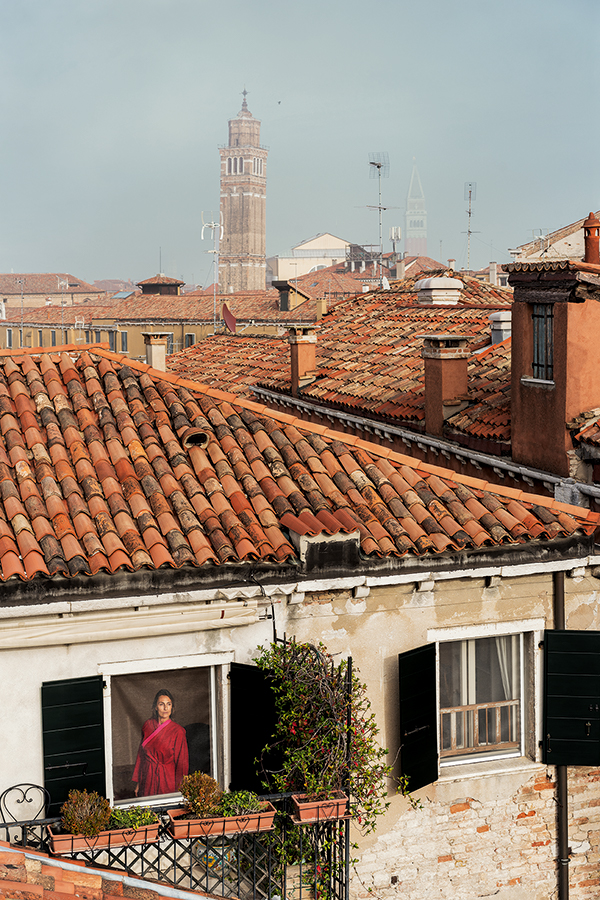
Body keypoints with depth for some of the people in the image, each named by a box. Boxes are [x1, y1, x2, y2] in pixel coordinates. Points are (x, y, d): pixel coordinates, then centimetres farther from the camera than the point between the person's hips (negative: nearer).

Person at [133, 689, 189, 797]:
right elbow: (141, 755, 8)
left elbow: (181, 764, -6)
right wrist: (137, 783, 10)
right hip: (148, 781, 3)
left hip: (167, 782, -3)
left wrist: (179, 790, -6)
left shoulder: (178, 731, -11)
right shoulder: (148, 725, 0)